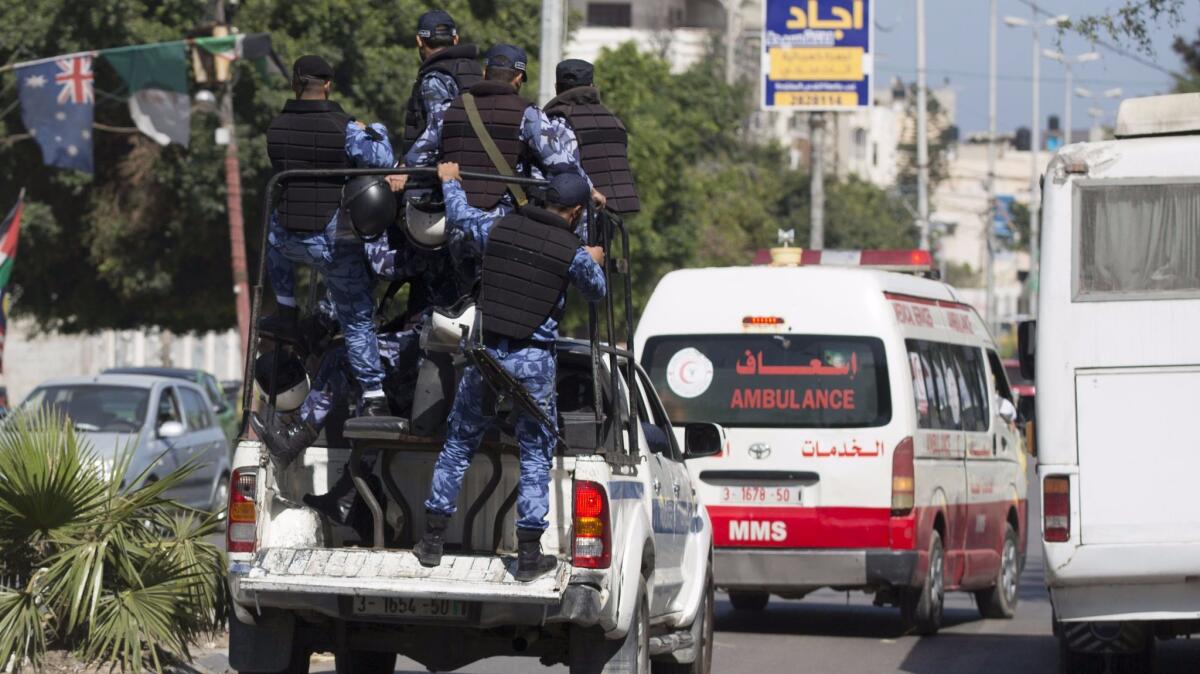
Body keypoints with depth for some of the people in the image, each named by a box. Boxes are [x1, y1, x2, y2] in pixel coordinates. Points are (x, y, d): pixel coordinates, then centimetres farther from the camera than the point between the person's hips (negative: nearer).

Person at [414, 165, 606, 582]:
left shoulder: (497, 229, 0)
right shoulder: (574, 254, -7)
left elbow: (459, 214, 20)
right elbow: (596, 293, 12)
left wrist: (450, 181, 40)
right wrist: (594, 264, 33)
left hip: (485, 354, 3)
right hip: (533, 361, -3)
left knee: (457, 446, 15)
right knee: (535, 457, 6)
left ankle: (432, 542, 16)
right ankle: (529, 555, 2)